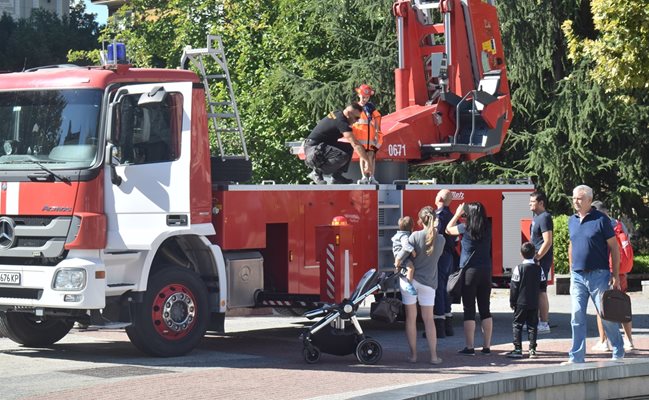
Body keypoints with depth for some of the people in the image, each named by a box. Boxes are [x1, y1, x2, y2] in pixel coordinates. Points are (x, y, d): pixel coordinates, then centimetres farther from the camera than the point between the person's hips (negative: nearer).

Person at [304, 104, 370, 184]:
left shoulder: (336, 114, 9)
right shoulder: (341, 122, -20)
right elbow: (355, 144, -26)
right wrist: (368, 162, -25)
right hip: (313, 149, -11)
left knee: (348, 147, 10)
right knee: (343, 156, -29)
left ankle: (337, 175, 7)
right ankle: (317, 172, -11)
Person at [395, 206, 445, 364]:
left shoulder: (416, 236, -12)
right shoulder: (440, 239, -1)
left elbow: (402, 256, -14)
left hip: (410, 278, -2)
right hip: (428, 282, 2)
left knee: (411, 318, 7)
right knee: (429, 319, 9)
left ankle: (413, 354, 9)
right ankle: (434, 356, 5)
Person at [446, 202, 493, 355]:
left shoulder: (466, 228, -9)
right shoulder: (487, 229, 2)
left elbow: (448, 229, 9)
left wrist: (457, 214, 20)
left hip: (469, 271, -4)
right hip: (486, 271, 4)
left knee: (469, 310, 0)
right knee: (485, 309, 9)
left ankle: (469, 347, -2)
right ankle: (487, 346, 12)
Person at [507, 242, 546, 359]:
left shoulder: (519, 268, -9)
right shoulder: (539, 269, 2)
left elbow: (514, 287, -8)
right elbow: (542, 286, 8)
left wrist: (512, 301, -1)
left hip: (521, 302, -3)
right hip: (534, 303, 3)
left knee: (517, 325, 3)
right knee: (532, 326, 7)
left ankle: (518, 349, -2)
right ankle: (532, 350, 5)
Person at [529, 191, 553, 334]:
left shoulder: (544, 218, -14)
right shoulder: (537, 217, 16)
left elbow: (547, 241, -21)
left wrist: (536, 258, -21)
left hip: (542, 261, -10)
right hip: (537, 259, 10)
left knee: (541, 291, -8)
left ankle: (544, 324, -6)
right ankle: (537, 320, 24)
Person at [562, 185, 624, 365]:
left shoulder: (601, 220, -7)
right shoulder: (572, 221, 10)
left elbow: (614, 247, -5)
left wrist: (615, 275, -9)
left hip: (598, 275, -5)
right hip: (577, 276, 5)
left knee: (607, 316, 2)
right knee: (577, 317, 1)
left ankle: (618, 354, 17)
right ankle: (577, 356, 5)